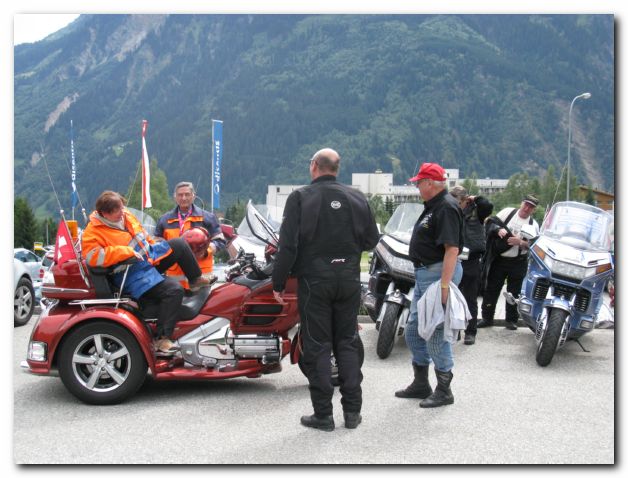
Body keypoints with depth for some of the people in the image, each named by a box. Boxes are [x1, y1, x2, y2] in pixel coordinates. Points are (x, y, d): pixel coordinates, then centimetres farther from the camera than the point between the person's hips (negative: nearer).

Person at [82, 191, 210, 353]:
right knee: (174, 290, -26)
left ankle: (196, 280, 23)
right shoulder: (92, 233, -17)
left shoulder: (125, 216, 8)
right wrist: (128, 251, -31)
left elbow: (143, 236, 22)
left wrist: (157, 248, 13)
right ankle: (162, 339, -25)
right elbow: (94, 256, -32)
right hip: (133, 275, -9)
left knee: (179, 244, 4)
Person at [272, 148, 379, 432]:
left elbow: (288, 245, -12)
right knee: (347, 343, 12)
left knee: (317, 346, 3)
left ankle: (323, 415, 6)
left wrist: (278, 283, -4)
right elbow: (371, 239, 8)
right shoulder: (356, 198, 4)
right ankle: (352, 410, 15)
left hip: (314, 280, -3)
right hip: (349, 279, 4)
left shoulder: (300, 198, -7)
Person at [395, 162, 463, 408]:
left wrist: (444, 285, -29)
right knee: (414, 330, 16)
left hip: (439, 272, -11)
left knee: (436, 333, -5)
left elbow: (452, 248, -24)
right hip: (424, 273, 11)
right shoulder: (432, 206, 16)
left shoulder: (446, 208, -17)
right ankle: (421, 384, 28)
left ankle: (444, 390, 7)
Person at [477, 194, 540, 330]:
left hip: (518, 263, 0)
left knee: (514, 292, 6)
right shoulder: (508, 212, 0)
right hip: (499, 259, 0)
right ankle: (487, 318, 13)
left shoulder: (533, 225, 3)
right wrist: (499, 229, -22)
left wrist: (521, 242, -20)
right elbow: (490, 223, -2)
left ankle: (511, 320, 18)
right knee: (491, 289, 3)